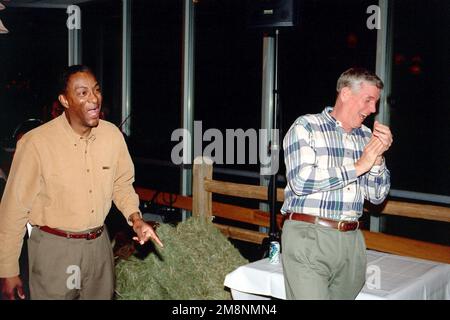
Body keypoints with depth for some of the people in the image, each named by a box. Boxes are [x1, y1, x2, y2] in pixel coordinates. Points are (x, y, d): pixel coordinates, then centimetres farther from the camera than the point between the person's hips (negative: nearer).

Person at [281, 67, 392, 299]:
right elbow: (301, 181, -18)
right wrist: (358, 167, -12)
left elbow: (377, 197, 14)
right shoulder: (306, 127, -3)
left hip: (351, 239, 6)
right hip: (308, 236, -5)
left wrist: (377, 156, -2)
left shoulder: (365, 137, 13)